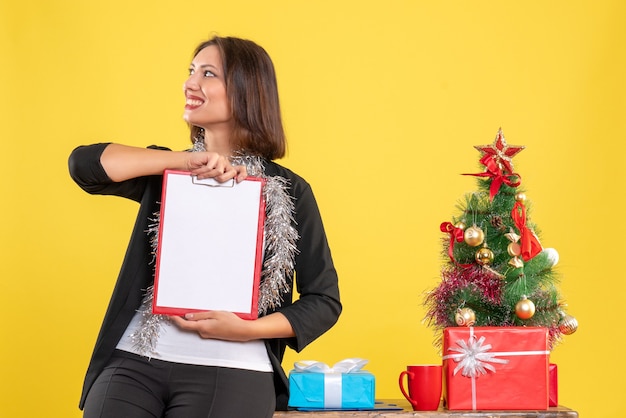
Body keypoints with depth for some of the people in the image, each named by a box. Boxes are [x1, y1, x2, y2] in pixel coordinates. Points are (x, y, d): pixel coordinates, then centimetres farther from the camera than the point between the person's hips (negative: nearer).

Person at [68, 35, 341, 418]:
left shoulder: (288, 191, 5)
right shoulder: (167, 173, 13)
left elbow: (325, 301, 5)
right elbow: (83, 164, -5)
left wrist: (247, 329, -11)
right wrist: (186, 161, -10)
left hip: (231, 370, -2)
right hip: (135, 360, 2)